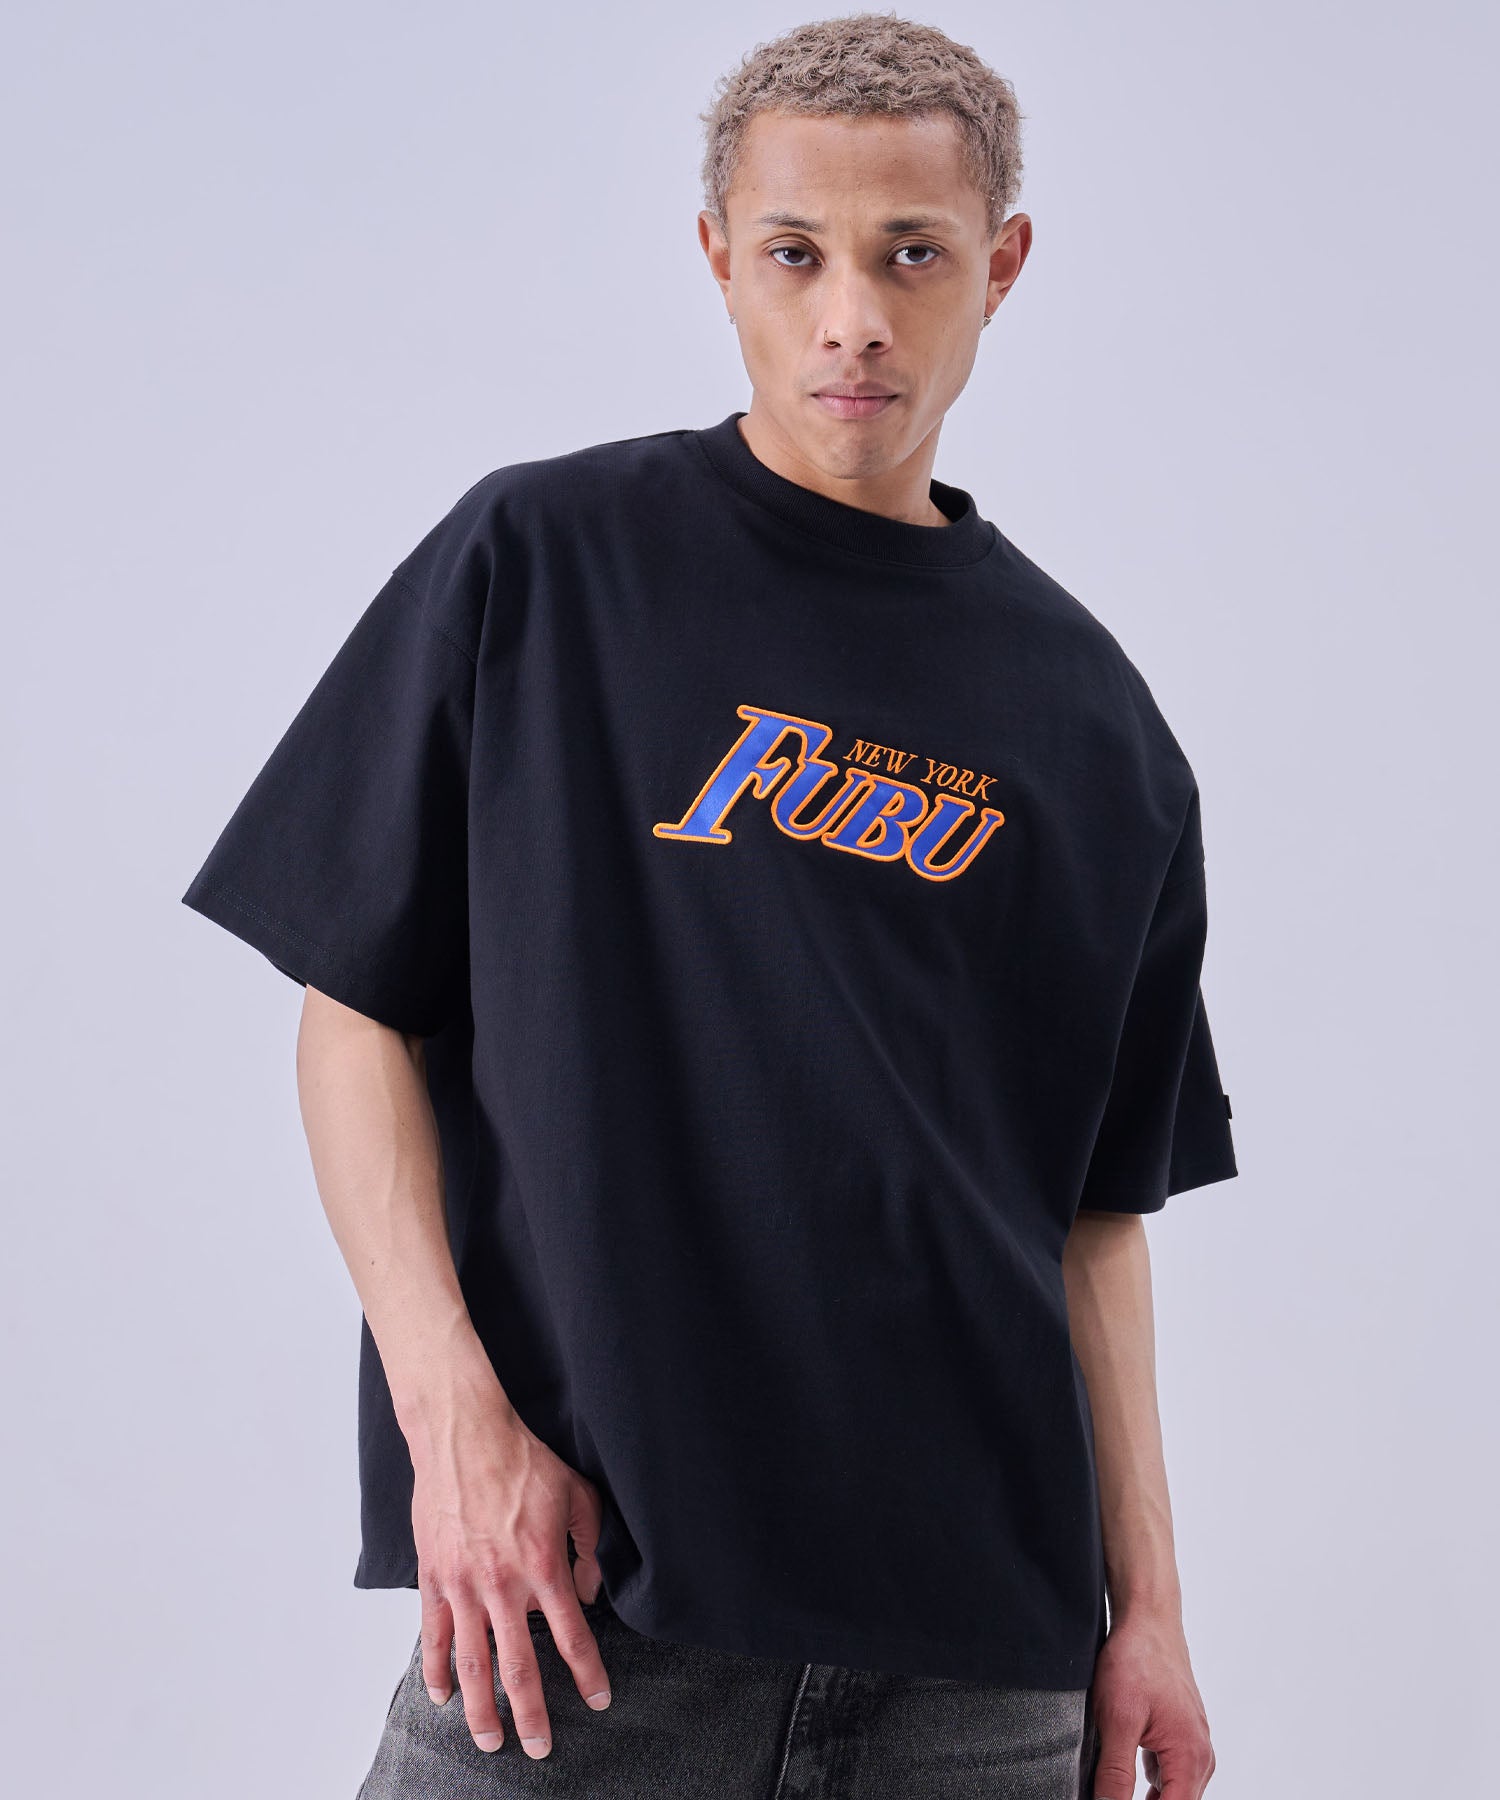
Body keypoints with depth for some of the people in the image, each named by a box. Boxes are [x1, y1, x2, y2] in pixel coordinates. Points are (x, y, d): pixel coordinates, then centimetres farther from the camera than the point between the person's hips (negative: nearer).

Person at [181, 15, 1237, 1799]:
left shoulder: (1090, 715, 8)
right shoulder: (535, 563, 0)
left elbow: (1098, 1202, 11)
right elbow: (356, 1008, 0)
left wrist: (1146, 1607, 6)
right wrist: (450, 1406, -10)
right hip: (567, 1585, -2)